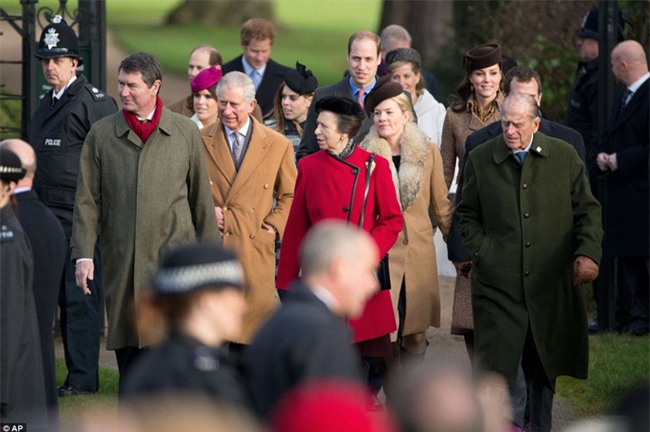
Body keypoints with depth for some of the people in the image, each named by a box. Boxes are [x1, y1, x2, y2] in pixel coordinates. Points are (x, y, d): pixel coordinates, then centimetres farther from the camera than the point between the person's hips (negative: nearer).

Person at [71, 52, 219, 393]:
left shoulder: (185, 132, 6)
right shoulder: (101, 135, 7)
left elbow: (201, 199, 10)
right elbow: (87, 200, 6)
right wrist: (83, 255, -4)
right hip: (121, 262, 1)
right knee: (128, 355, 4)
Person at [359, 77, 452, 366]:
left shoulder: (427, 152, 5)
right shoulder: (365, 154, 2)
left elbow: (441, 206, 11)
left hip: (418, 252, 1)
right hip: (378, 252, -1)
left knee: (415, 331, 3)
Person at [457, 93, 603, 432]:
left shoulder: (565, 157, 5)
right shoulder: (480, 159, 5)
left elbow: (587, 210, 9)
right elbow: (468, 215, 12)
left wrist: (588, 252, -7)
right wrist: (481, 252, -2)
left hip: (551, 284, 1)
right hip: (498, 284, -1)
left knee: (543, 370, 11)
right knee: (496, 368, -11)